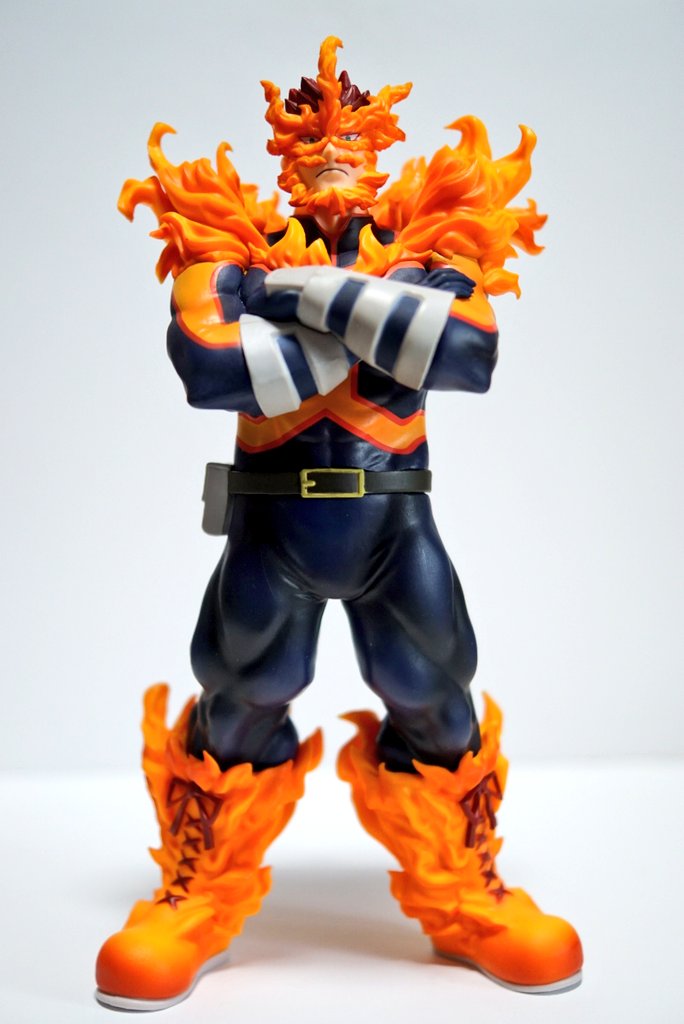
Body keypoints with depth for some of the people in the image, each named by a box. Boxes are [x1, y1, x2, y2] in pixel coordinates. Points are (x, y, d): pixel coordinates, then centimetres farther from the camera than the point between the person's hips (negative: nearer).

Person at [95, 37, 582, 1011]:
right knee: (237, 708, 6)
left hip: (395, 524, 2)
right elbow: (208, 364, -20)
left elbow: (470, 351, -17)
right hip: (271, 522, -1)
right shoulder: (236, 246, 1)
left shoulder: (424, 247, 5)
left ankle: (465, 897, 30)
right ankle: (198, 898, 28)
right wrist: (369, 326, -12)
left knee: (435, 703, 8)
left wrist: (313, 289, -19)